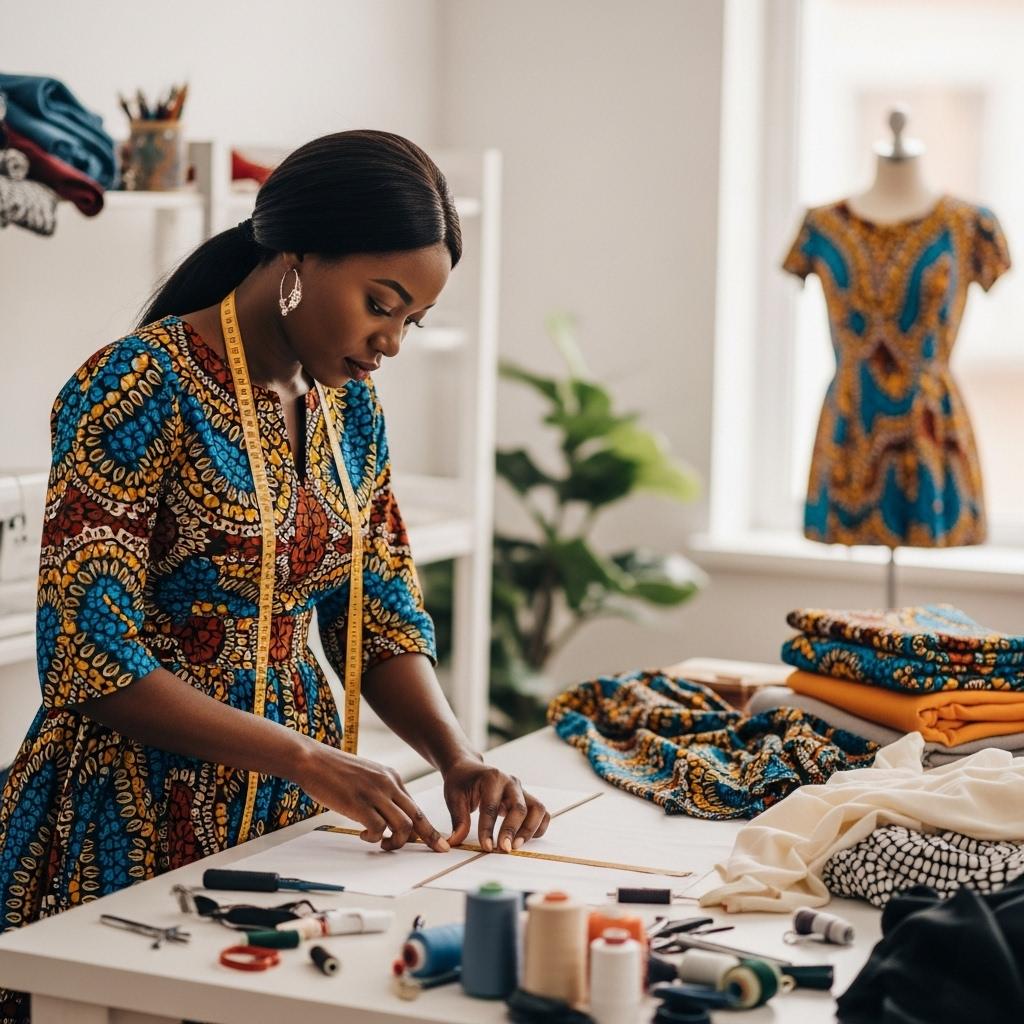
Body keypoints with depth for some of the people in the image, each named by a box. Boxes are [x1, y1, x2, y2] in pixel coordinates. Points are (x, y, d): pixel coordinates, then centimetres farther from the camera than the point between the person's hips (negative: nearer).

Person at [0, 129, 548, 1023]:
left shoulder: (349, 406, 6)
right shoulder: (138, 388, -17)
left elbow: (387, 620, 10)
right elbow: (88, 660, -21)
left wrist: (459, 758, -8)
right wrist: (306, 757, -25)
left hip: (289, 812, 7)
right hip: (139, 822, -7)